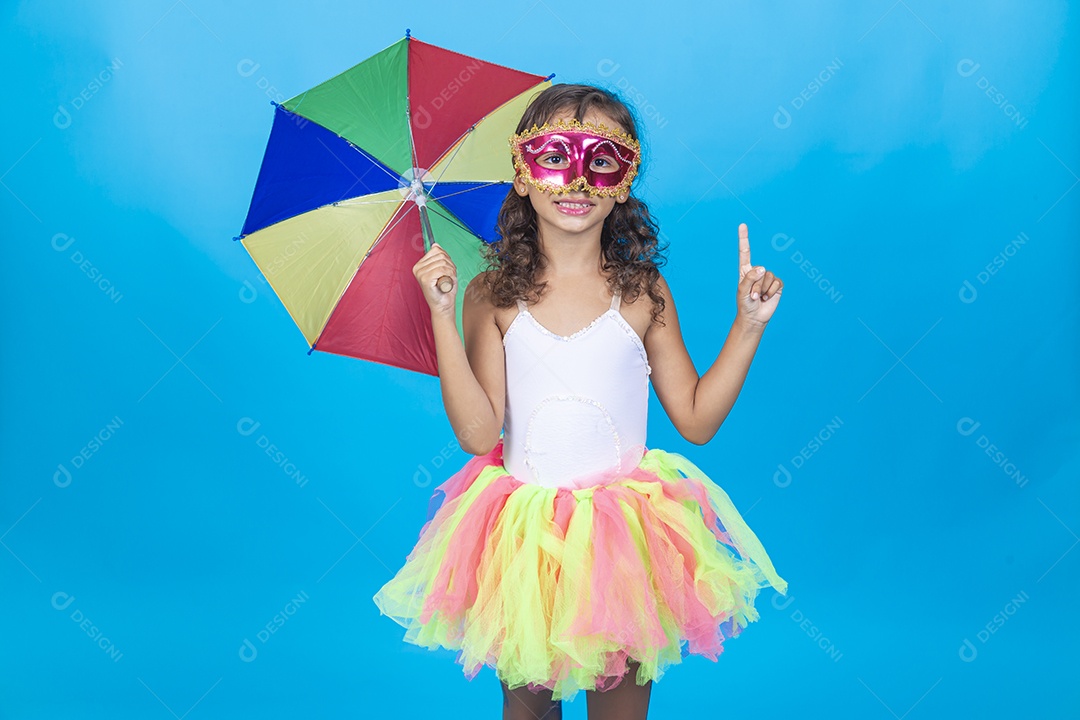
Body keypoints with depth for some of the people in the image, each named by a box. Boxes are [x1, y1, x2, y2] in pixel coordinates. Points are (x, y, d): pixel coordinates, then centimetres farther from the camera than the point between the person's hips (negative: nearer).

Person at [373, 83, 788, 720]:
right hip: (523, 536, 0)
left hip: (623, 534, 0)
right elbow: (477, 433, -14)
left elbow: (696, 420, 0)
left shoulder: (642, 293, -4)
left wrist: (749, 324, -7)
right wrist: (443, 316, -18)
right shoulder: (494, 297, -6)